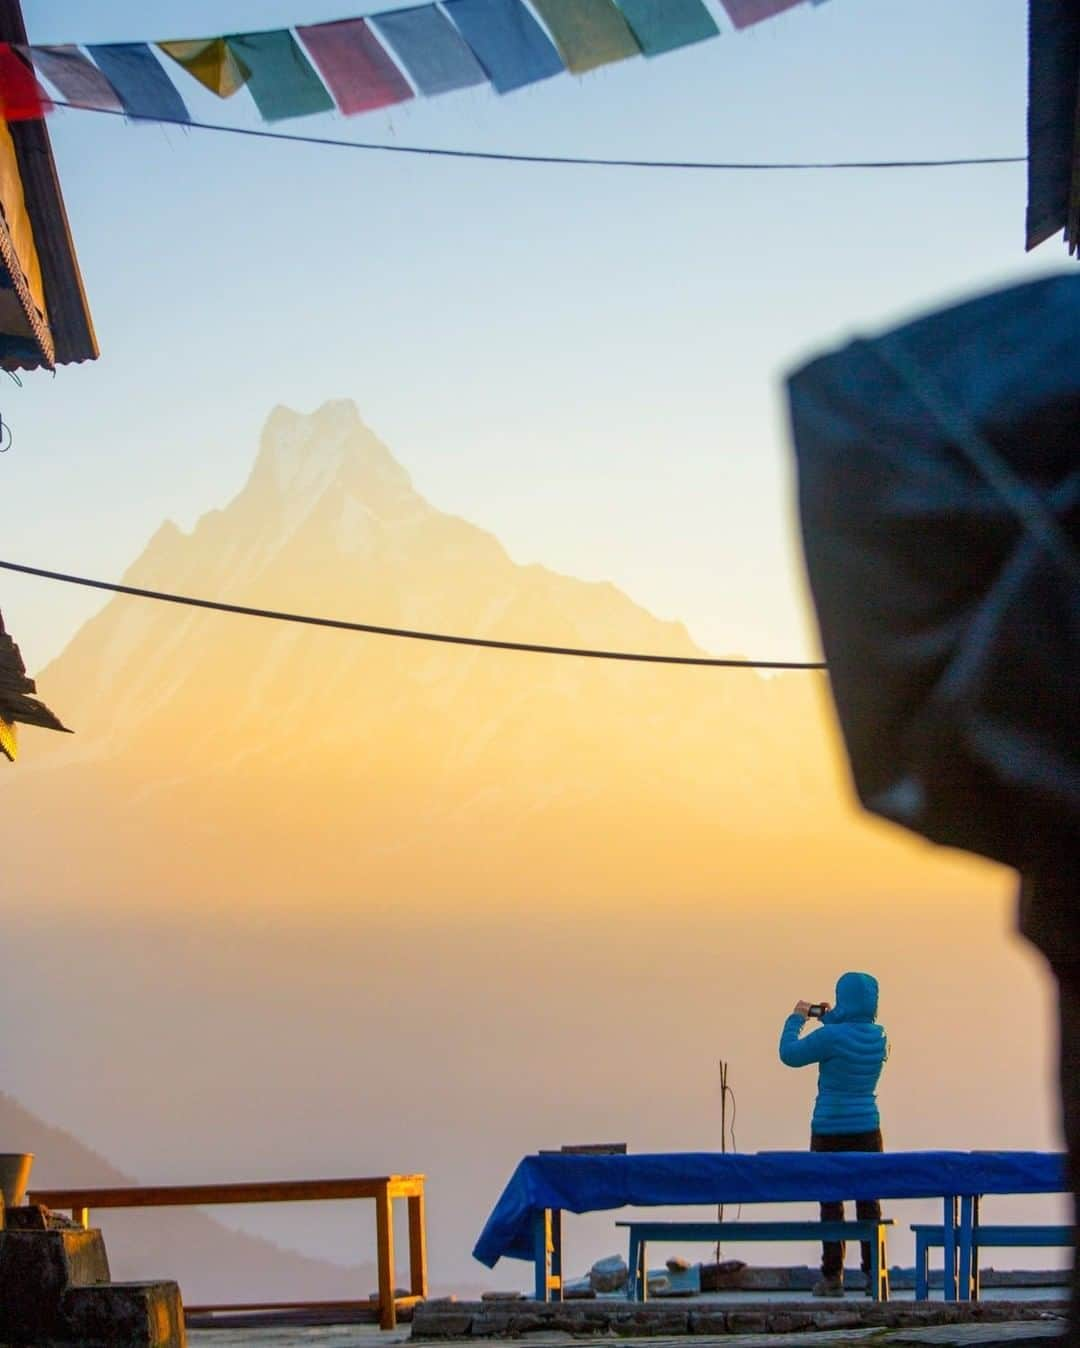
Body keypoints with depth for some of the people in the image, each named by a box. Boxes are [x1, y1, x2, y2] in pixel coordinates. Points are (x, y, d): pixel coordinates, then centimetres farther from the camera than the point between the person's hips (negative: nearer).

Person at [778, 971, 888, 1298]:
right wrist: (830, 1020, 22)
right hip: (867, 1131, 4)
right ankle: (875, 1275, 7)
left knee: (831, 1203, 3)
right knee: (869, 1203, 8)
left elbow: (789, 1055, -7)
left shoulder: (832, 1037, -18)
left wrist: (796, 1019, 6)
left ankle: (832, 1277, 5)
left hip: (830, 1131, -4)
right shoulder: (878, 1037, 2)